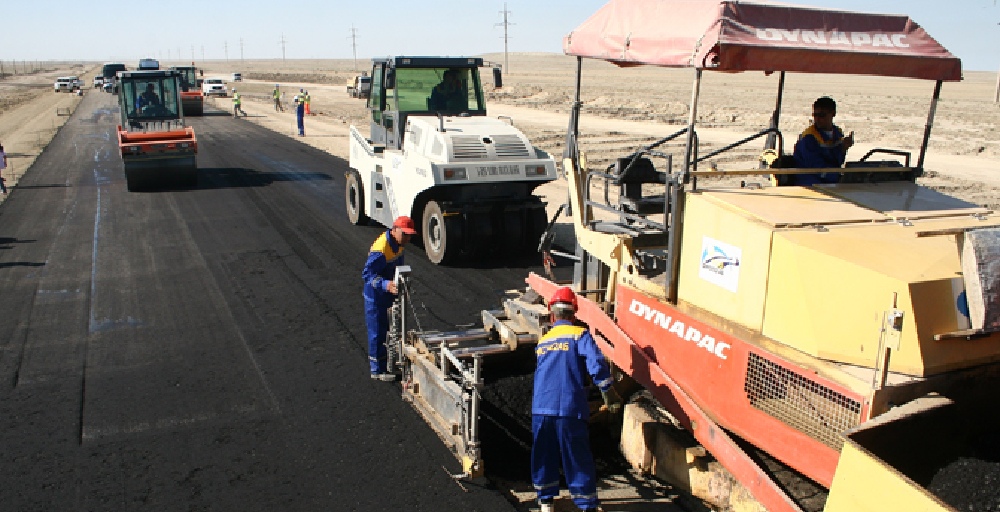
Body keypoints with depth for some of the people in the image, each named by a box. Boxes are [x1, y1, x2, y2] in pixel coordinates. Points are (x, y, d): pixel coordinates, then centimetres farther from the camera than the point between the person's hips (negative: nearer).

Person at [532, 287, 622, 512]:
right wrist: (608, 391, -4)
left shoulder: (542, 341, 16)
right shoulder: (580, 335, 0)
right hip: (569, 409, -4)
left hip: (540, 409, 4)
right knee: (578, 459, 6)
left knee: (543, 455, 17)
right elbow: (596, 363, -14)